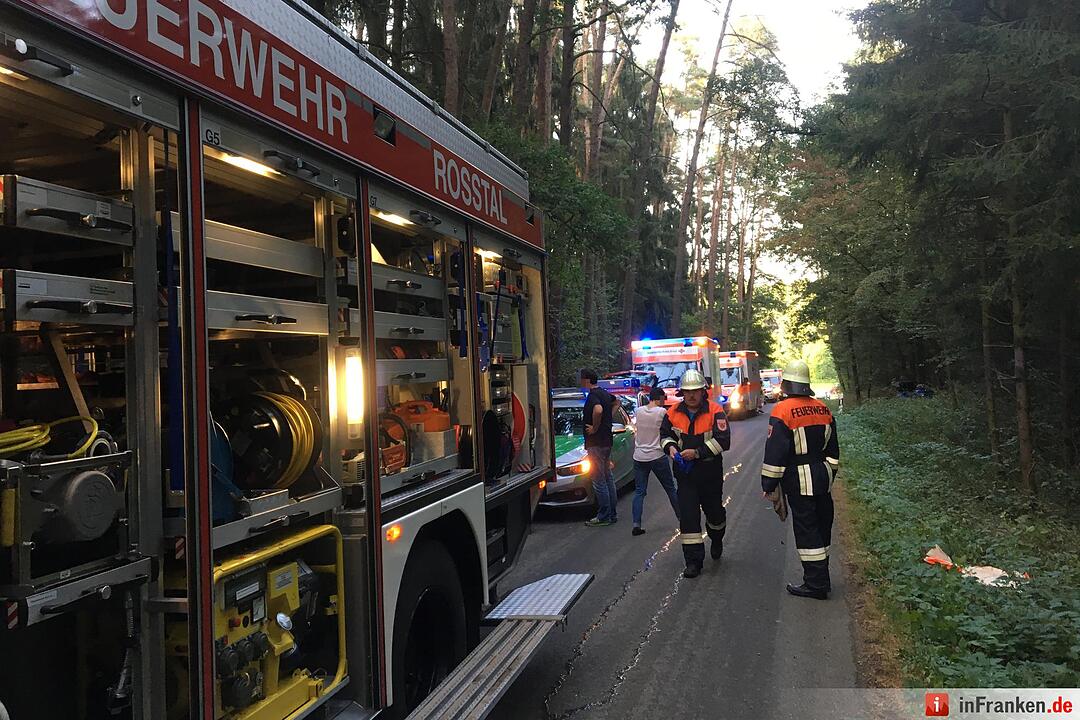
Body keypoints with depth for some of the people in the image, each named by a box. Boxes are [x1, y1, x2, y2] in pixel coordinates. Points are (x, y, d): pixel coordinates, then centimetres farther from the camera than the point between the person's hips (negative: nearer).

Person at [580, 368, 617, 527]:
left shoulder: (593, 396, -16)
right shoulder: (605, 393, 13)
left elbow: (598, 410, -37)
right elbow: (616, 401, 35)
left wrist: (594, 428, -22)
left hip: (596, 444, -10)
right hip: (606, 442, 10)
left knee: (599, 481, -4)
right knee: (608, 479, 14)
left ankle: (604, 516, -1)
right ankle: (612, 514, 20)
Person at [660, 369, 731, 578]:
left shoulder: (715, 412, -12)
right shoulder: (673, 413, -1)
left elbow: (722, 441, -19)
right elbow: (665, 434, 14)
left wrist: (697, 452, -25)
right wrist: (670, 447, -8)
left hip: (711, 472, -1)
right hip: (685, 473, 2)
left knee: (715, 511, 17)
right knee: (688, 516, -4)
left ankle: (717, 541, 49)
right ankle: (693, 561, 3)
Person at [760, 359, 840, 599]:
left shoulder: (783, 410, -15)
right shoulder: (823, 409, 7)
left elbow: (775, 453, -17)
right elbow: (833, 449, 16)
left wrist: (770, 486, -10)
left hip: (800, 482, -7)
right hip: (823, 478, 7)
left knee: (807, 532, 0)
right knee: (822, 527, 16)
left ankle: (816, 585, 4)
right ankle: (821, 578, 28)